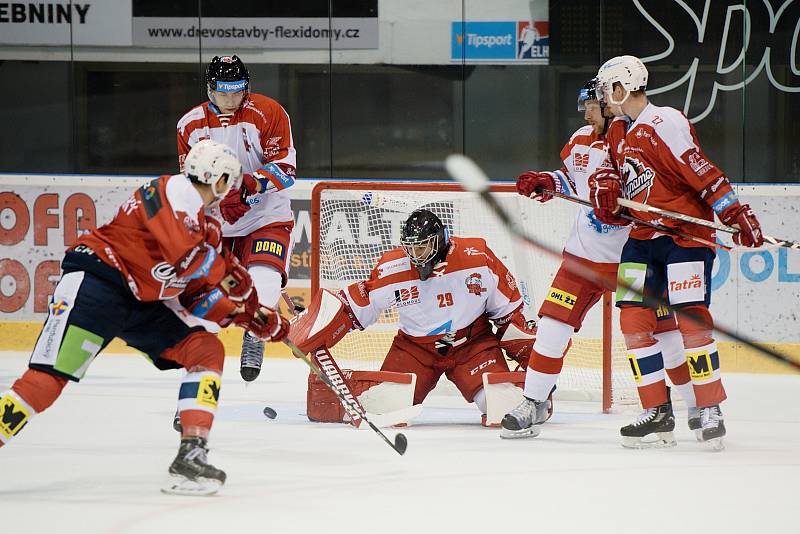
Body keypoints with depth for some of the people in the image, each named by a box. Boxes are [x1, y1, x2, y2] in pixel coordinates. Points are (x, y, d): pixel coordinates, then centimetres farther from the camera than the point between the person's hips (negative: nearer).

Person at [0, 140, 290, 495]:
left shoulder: (205, 227, 19)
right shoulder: (177, 191, -11)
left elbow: (199, 297, 20)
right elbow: (185, 257, -25)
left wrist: (257, 318, 12)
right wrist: (229, 274, -7)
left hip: (144, 304, 10)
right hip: (96, 281, -10)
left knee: (208, 350, 1)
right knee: (47, 381, -20)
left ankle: (191, 456, -5)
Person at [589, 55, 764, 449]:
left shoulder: (664, 124, -16)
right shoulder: (618, 132, 13)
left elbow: (703, 173, -21)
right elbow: (616, 169, 23)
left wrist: (735, 214, -27)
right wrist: (604, 182, -2)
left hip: (686, 234, -9)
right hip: (643, 237, 9)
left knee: (691, 318, -13)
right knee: (633, 319, 1)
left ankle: (710, 411, -8)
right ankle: (657, 411, 7)